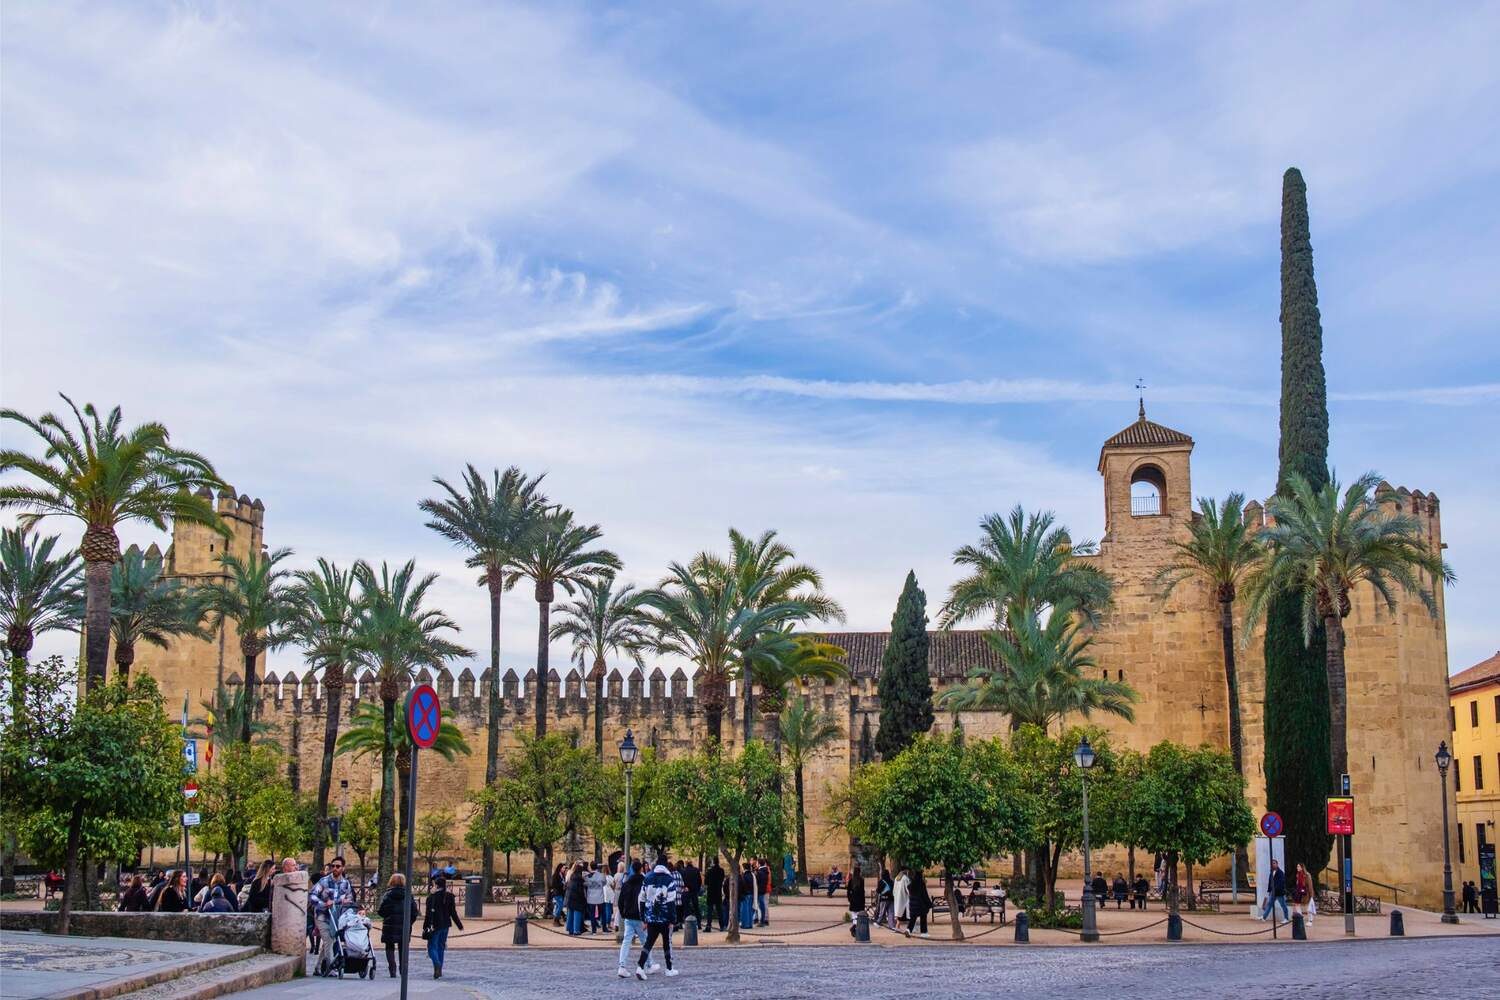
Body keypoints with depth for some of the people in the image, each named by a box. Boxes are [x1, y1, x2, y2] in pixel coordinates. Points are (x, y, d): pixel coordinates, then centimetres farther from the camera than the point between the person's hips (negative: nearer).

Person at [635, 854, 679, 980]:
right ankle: (669, 969, 21)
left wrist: (643, 918, 15)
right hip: (665, 918, -3)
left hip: (651, 917, 3)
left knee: (648, 942, 4)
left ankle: (640, 966, -15)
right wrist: (672, 920, -9)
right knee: (667, 942, 12)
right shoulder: (669, 880, -9)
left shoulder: (647, 879, 7)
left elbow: (642, 900, 10)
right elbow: (671, 902, -13)